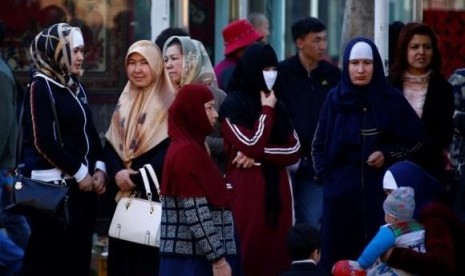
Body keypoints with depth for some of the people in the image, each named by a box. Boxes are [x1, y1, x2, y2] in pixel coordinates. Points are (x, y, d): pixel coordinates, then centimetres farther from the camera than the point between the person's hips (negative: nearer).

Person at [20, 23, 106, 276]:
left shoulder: (75, 86, 15)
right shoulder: (41, 86, -8)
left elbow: (90, 132, 19)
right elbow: (44, 141, -15)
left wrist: (99, 168, 2)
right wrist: (80, 172, -11)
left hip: (82, 184, 8)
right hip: (52, 187, -8)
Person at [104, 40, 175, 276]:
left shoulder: (169, 102, -5)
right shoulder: (124, 102, 15)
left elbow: (171, 149, -14)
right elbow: (110, 145, 9)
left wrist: (138, 178, -18)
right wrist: (117, 173, -10)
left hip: (155, 194, -6)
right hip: (124, 194, 6)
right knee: (123, 256, 4)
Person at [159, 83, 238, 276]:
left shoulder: (186, 148, 16)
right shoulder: (187, 153, -14)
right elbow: (196, 215, -19)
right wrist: (218, 259, -18)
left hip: (187, 257, 10)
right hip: (193, 260, -10)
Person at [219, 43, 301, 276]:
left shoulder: (278, 107, 14)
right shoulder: (232, 106, -4)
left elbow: (294, 150, 6)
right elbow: (252, 144, -14)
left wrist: (260, 155, -9)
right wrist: (266, 110, -3)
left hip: (276, 190, 6)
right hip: (246, 191, -6)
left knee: (276, 253, 2)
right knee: (248, 254, -9)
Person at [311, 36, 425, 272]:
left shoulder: (391, 99, -2)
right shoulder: (335, 99, 3)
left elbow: (417, 139, 5)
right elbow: (319, 145, 13)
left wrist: (388, 154, -8)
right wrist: (325, 174, 2)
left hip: (380, 191, -1)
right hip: (340, 191, 1)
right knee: (338, 255, 1)